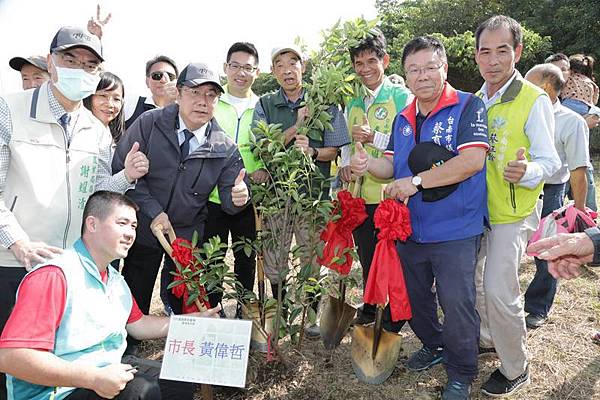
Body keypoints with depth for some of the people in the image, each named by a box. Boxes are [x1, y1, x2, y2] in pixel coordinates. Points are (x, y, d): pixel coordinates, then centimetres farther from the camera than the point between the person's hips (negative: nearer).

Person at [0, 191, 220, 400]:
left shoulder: (116, 279, 9)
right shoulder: (53, 275, -22)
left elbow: (137, 324, 21)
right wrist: (93, 378, -32)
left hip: (110, 372, 9)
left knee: (181, 382, 9)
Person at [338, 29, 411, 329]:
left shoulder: (402, 97, -4)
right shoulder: (353, 104, 15)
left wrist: (374, 138, -20)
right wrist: (345, 164, 4)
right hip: (360, 194, 6)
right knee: (367, 256, 17)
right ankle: (369, 309, 34)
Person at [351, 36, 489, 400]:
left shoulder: (468, 106, -10)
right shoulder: (403, 118, 10)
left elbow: (472, 160, -22)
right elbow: (393, 167, 10)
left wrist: (417, 181, -21)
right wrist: (368, 163, -13)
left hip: (456, 230, -6)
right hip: (410, 229, 7)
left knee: (455, 303, 0)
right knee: (415, 297, 19)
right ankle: (434, 346, 44)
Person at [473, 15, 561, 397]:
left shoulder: (534, 100, -14)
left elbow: (549, 161, -15)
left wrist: (526, 172, -35)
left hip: (513, 212, -7)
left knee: (498, 290, -9)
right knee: (470, 280, 16)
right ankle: (488, 339, 40)